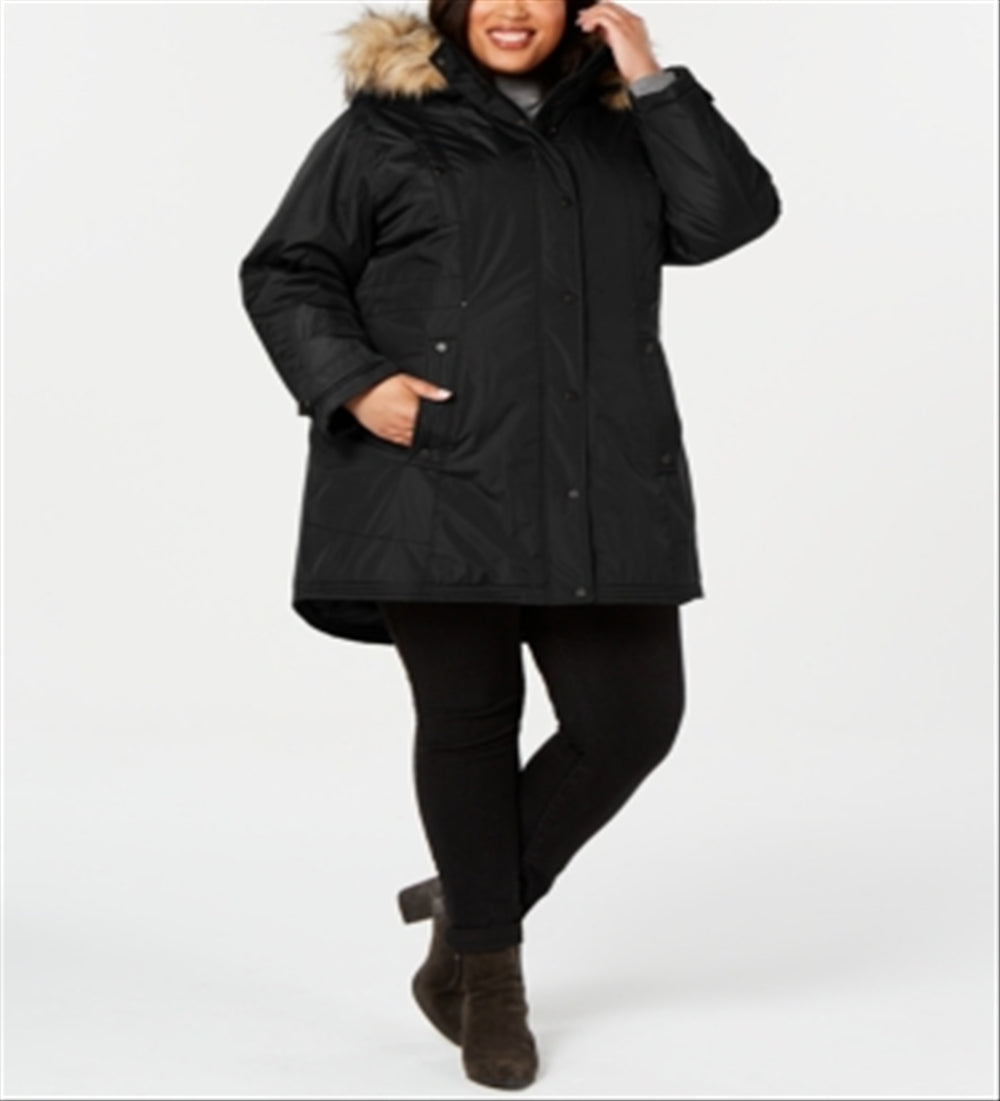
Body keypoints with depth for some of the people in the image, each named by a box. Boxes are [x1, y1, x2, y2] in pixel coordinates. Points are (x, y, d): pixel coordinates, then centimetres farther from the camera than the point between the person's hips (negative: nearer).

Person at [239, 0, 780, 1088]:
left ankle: (472, 900, 22)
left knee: (629, 717, 1)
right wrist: (351, 382, -10)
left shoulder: (622, 130, 16)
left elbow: (729, 216, 2)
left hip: (597, 494, 4)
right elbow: (284, 273, 6)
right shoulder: (385, 128, 6)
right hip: (437, 481, -3)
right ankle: (487, 962, 22)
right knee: (466, 721, 3)